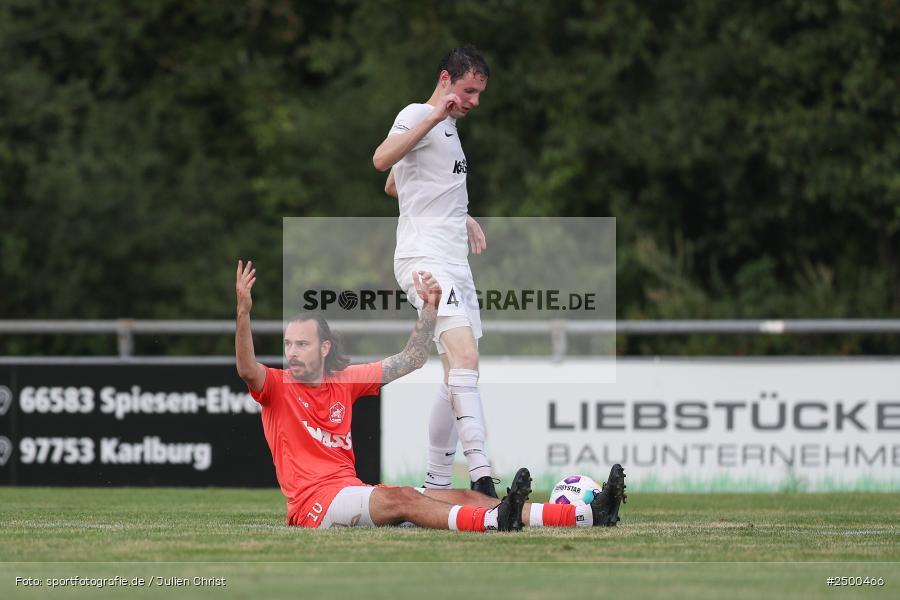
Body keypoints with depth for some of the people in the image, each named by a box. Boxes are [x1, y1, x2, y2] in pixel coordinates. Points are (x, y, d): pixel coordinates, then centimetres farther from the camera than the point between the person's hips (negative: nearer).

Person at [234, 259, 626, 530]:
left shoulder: (343, 381, 17)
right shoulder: (276, 387, 1)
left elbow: (408, 362, 22)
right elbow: (247, 369, -22)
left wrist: (429, 309, 13)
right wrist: (243, 312, -35)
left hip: (352, 491, 6)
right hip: (314, 503, -6)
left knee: (461, 497, -9)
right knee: (402, 499, -33)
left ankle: (588, 515, -20)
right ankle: (496, 520, -60)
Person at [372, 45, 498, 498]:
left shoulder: (447, 125, 23)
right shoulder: (417, 115, -6)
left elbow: (394, 186, 35)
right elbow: (383, 159, -28)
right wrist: (436, 114, -29)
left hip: (454, 264, 10)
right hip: (424, 257, -10)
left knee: (459, 376, 10)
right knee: (465, 358, -24)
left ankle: (436, 486, 17)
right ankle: (482, 478, -34)